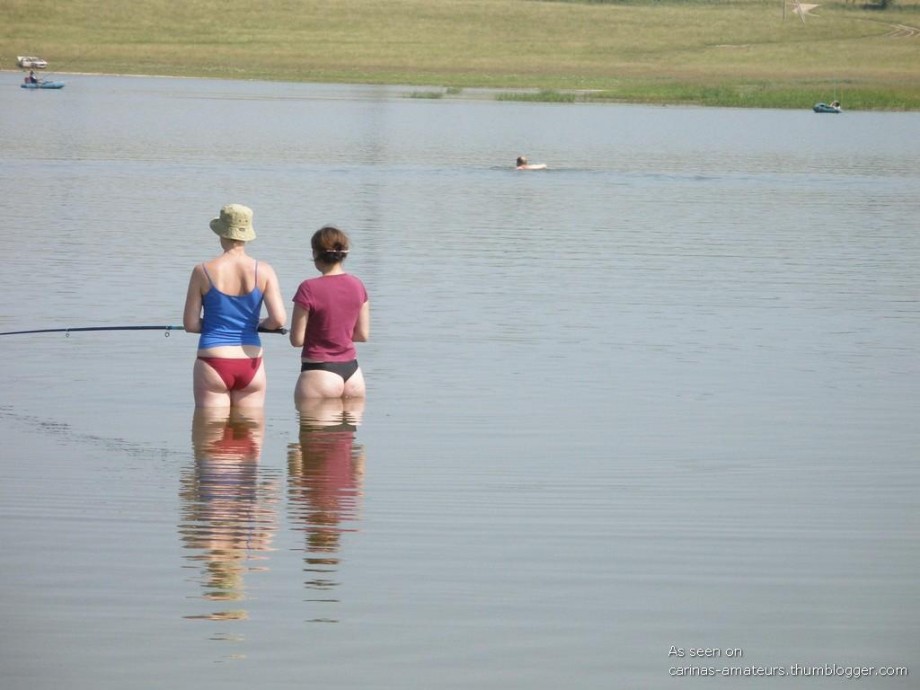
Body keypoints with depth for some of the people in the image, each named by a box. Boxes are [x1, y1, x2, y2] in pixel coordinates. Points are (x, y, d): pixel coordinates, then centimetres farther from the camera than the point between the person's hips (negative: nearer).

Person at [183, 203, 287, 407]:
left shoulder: (203, 272, -4)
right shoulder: (263, 271, -2)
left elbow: (190, 324, -2)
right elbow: (279, 319, -9)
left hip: (214, 363, -2)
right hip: (250, 364, 2)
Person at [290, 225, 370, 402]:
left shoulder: (309, 289, -14)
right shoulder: (357, 286, 3)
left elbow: (297, 340, -11)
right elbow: (363, 334, 9)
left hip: (319, 374, -6)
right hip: (352, 372, 6)